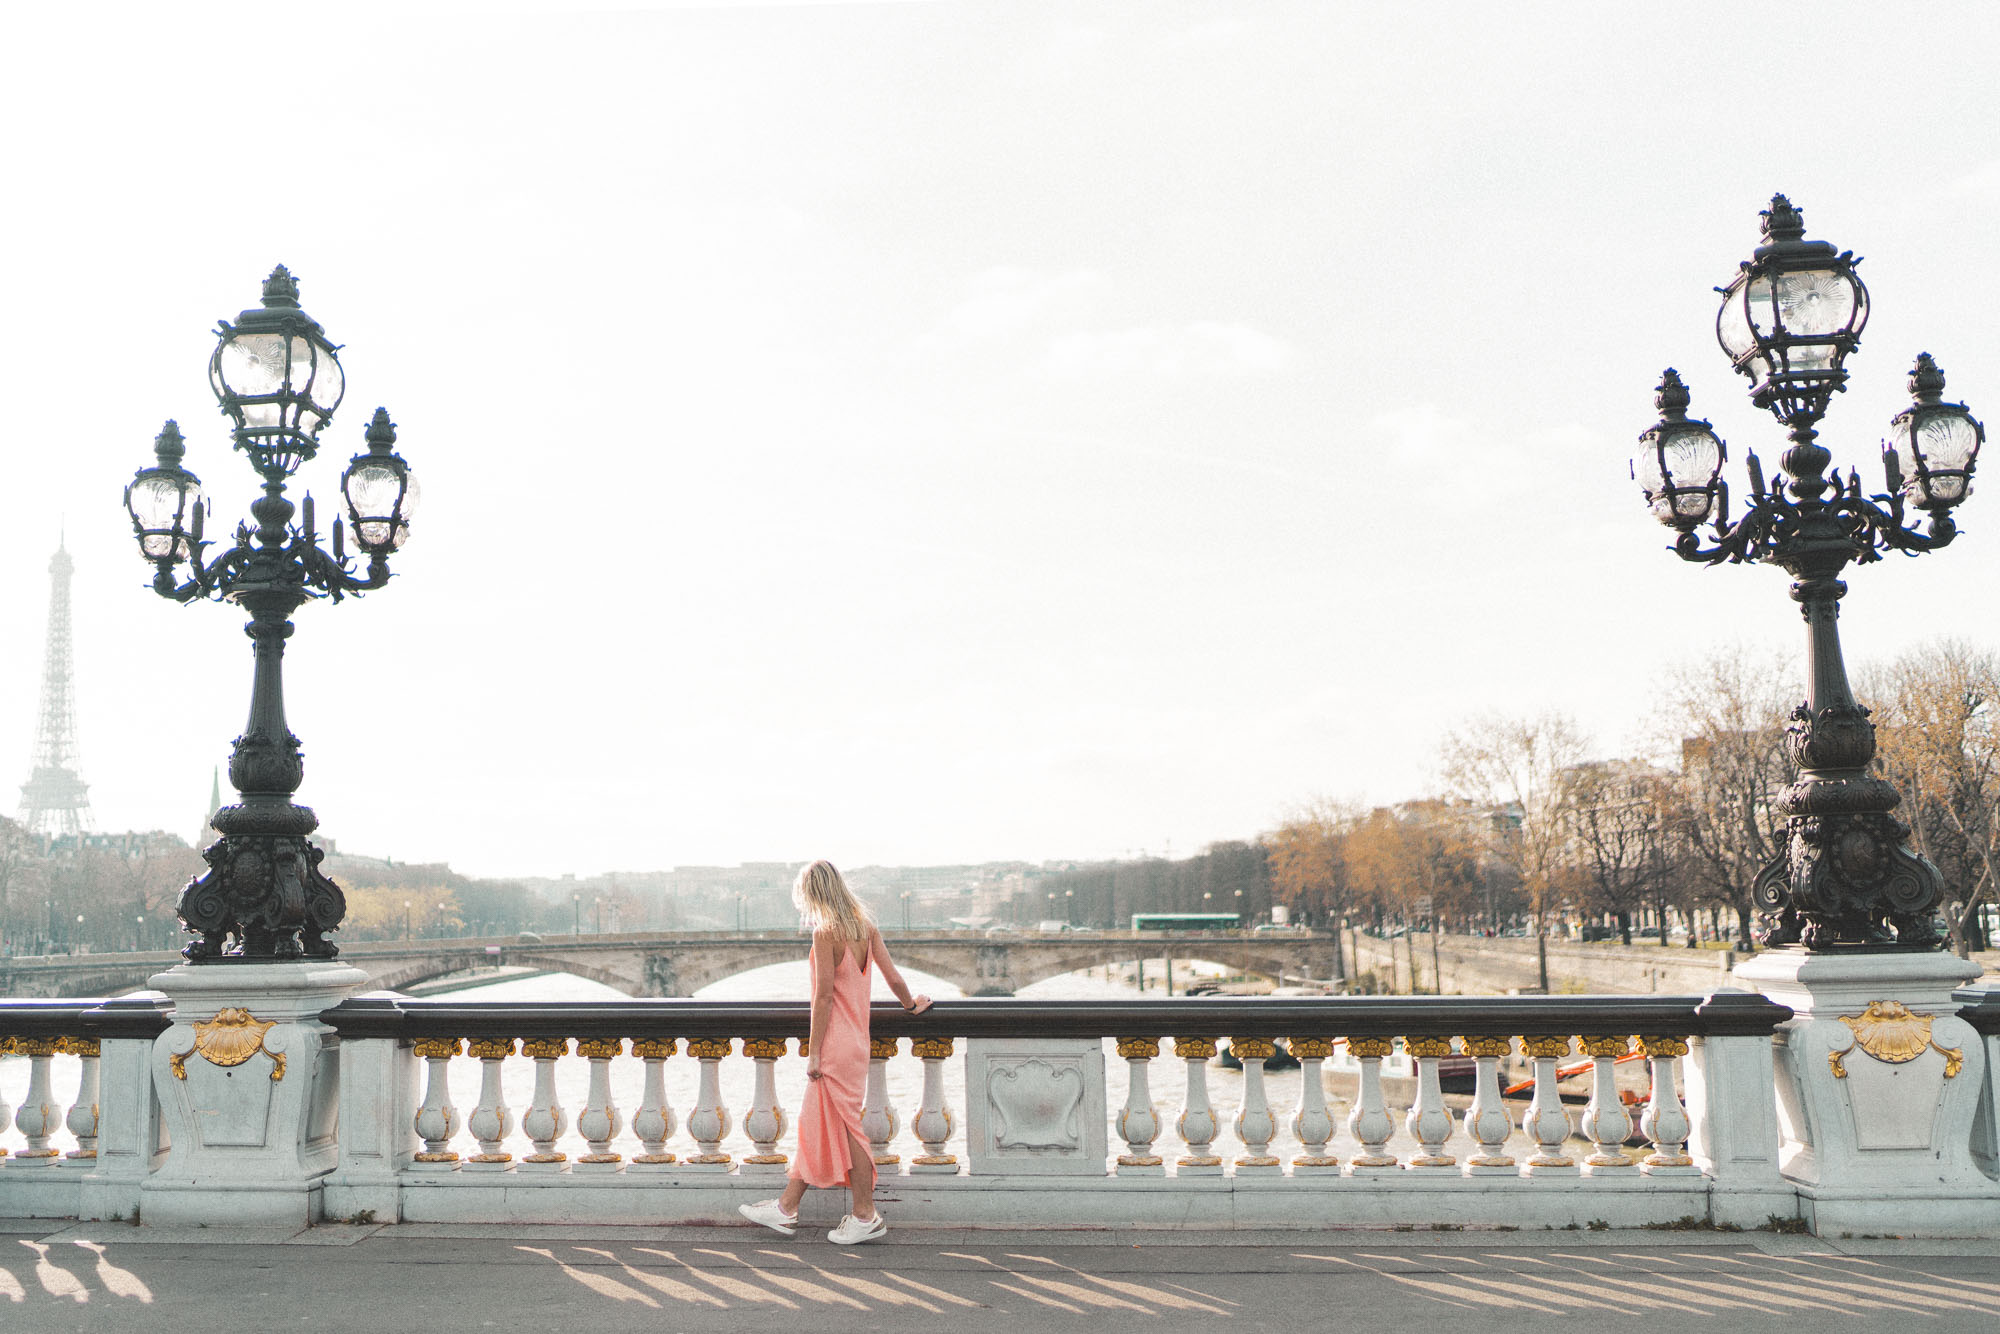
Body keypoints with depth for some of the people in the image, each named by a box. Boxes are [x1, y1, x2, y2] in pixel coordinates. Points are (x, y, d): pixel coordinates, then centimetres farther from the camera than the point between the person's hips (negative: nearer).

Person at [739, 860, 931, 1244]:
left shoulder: (826, 932, -16)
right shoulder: (865, 926, 6)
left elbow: (823, 995, -16)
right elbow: (894, 978, 7)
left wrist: (814, 1051, -12)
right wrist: (912, 1004, 27)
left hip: (835, 1042, -9)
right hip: (857, 1040, 9)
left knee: (845, 1126, 2)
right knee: (813, 1125, 15)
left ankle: (866, 1216, 11)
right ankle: (786, 1209, 24)